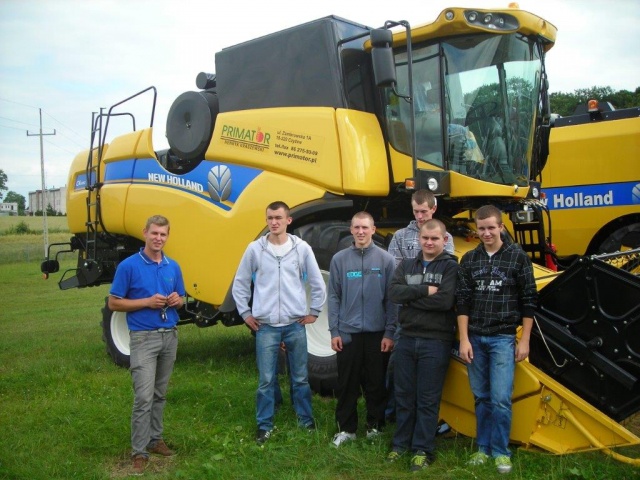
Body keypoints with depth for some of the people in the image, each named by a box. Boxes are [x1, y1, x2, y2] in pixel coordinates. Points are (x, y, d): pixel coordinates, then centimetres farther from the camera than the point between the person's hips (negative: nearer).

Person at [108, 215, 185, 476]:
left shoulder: (173, 267, 8)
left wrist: (177, 300, -6)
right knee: (143, 397, -8)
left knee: (159, 395, 15)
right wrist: (147, 302, -17)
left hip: (170, 336, 5)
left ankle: (155, 439, 27)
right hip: (144, 337, -5)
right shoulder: (129, 265, -7)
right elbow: (114, 303, -6)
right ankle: (139, 451, 2)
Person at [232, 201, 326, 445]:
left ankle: (306, 420, 27)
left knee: (300, 377, 11)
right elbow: (239, 283, 8)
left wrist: (313, 312, 6)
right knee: (266, 380, 5)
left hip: (295, 325, 0)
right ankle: (264, 425, 18)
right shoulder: (255, 249, -1)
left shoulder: (302, 248, -2)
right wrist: (245, 313, 5)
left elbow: (318, 284, 7)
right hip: (265, 326, 0)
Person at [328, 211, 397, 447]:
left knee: (376, 383, 10)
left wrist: (389, 332, -6)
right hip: (347, 333, 1)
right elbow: (334, 297, 3)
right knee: (346, 384, 9)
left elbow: (391, 298, -2)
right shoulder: (339, 259, 2)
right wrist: (334, 332, -2)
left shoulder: (386, 259, -2)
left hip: (377, 333, -1)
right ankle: (346, 428, 22)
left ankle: (375, 426, 26)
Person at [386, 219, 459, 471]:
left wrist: (411, 298, -11)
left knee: (428, 399, 4)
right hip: (406, 339, 4)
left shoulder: (450, 266, -4)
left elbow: (445, 300, -19)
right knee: (404, 395, 12)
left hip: (436, 342, -4)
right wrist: (425, 291, -16)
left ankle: (423, 449, 15)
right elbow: (394, 292, -7)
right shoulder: (406, 265, 10)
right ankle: (401, 443, 26)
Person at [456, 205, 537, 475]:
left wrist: (524, 340, -3)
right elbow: (462, 302, 4)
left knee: (500, 399, -6)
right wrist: (464, 339, -2)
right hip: (475, 338, 3)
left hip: (503, 338, -3)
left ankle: (501, 452, 10)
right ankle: (484, 448, 22)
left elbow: (528, 301, 0)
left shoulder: (517, 257, -2)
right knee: (481, 397, 9)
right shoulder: (469, 260, 6)